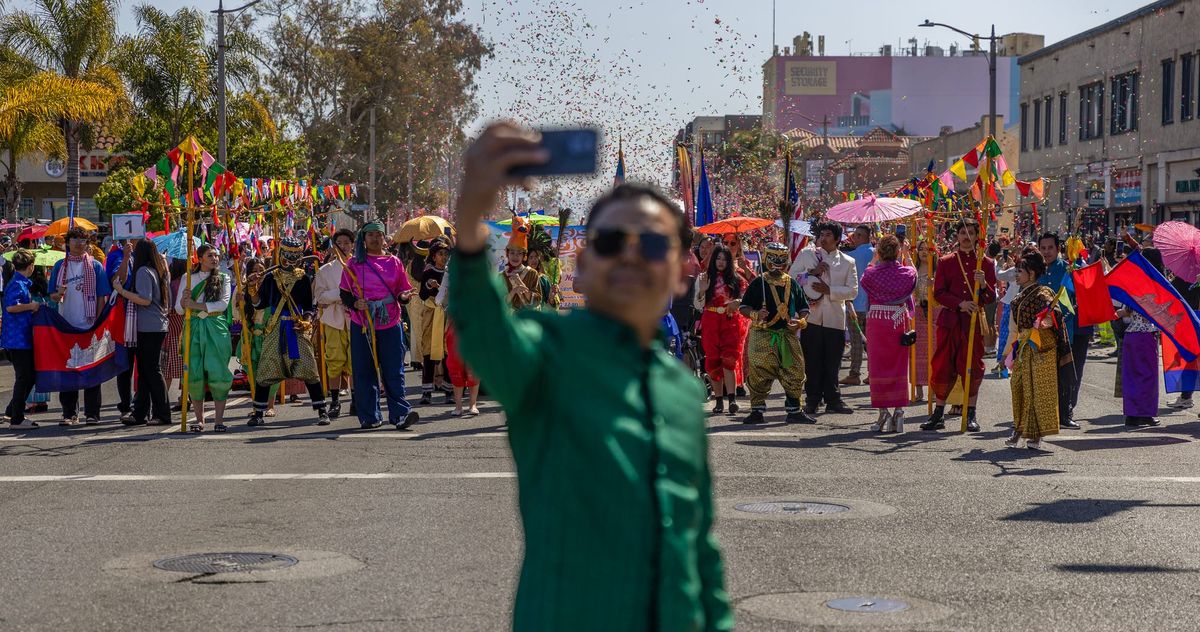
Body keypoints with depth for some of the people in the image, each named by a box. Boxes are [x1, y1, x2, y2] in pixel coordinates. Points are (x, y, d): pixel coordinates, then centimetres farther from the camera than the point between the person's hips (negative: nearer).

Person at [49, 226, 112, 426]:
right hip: (66, 325, 2)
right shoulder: (60, 266, 9)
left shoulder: (95, 266, 3)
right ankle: (69, 413, 10)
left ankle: (92, 413, 6)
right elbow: (52, 296, 10)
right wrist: (58, 294, -14)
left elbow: (102, 297, 1)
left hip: (89, 326, -2)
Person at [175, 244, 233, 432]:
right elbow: (179, 309, 10)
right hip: (193, 327, 2)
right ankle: (199, 419, 6)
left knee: (218, 372, -8)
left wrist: (195, 305, -12)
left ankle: (219, 419, -4)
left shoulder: (223, 279, 7)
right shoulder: (188, 278, 11)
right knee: (194, 373, -2)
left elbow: (223, 303, -7)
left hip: (216, 328, -1)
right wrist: (184, 300, -13)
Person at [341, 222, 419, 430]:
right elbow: (344, 294, 8)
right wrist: (355, 304, -12)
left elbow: (403, 291, 13)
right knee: (364, 372, 2)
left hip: (390, 325, 0)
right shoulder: (354, 263, 7)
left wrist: (404, 296, -10)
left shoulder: (394, 262, 10)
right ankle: (370, 417, 8)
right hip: (362, 325, 0)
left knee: (394, 371, -5)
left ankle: (400, 414, -4)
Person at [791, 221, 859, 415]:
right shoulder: (806, 255, 10)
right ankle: (812, 400, 7)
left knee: (832, 363, 3)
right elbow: (791, 277, 5)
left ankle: (833, 400, 11)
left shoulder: (848, 262, 10)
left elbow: (852, 291, 3)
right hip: (811, 316, -1)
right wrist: (811, 273, -8)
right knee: (812, 362, 0)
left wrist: (830, 290, -10)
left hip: (835, 318, 1)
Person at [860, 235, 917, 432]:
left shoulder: (871, 274, -10)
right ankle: (899, 412, 7)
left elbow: (863, 287, 11)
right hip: (900, 322, 2)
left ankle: (883, 413, 2)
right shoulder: (907, 273, -4)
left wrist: (874, 262, 16)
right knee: (899, 365, 9)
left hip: (876, 321, -2)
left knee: (879, 366, 4)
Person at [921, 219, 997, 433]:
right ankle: (938, 414, 8)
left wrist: (983, 285, -17)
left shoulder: (986, 264, 7)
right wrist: (960, 304, -13)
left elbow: (991, 298, 4)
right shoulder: (946, 262, 7)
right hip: (949, 321, 0)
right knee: (943, 367, 0)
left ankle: (971, 415, 9)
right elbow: (938, 293, 1)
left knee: (973, 367, 0)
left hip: (974, 321, 0)